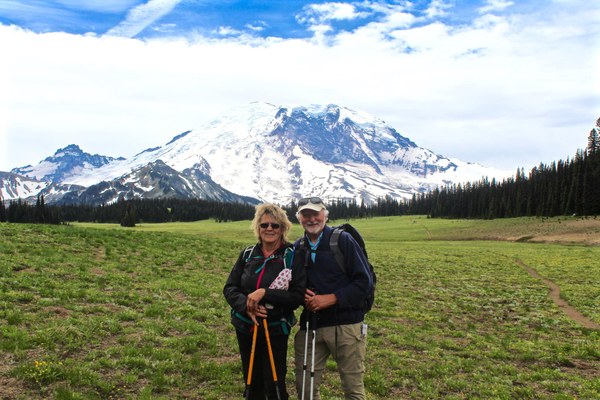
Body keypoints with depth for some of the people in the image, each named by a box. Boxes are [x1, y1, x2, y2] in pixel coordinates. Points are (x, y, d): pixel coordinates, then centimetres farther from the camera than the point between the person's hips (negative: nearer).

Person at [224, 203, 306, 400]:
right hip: (245, 328, 4)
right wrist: (246, 305, -19)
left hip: (275, 330, -4)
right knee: (252, 384, 18)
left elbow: (298, 297, -16)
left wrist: (265, 293, -26)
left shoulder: (293, 257, -10)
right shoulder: (247, 254, 1)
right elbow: (229, 288, 0)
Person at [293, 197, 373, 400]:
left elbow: (364, 281, -9)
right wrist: (302, 295, -4)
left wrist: (331, 298, -17)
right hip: (310, 324, 4)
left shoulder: (343, 240, -5)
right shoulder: (298, 247, 10)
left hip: (345, 324, -4)